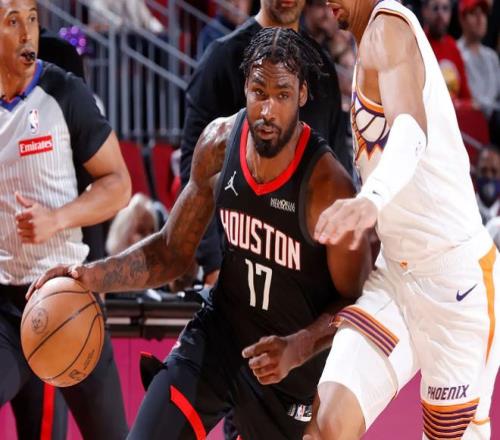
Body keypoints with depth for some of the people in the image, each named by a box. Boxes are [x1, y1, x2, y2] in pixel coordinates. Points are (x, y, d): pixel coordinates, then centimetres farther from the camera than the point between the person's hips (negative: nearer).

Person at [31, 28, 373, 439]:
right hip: (217, 333, 4)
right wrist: (91, 276, -12)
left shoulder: (328, 186, -26)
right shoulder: (220, 143, -10)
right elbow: (174, 251, 2)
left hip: (292, 363, -4)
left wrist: (297, 349, -32)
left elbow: (355, 300, -16)